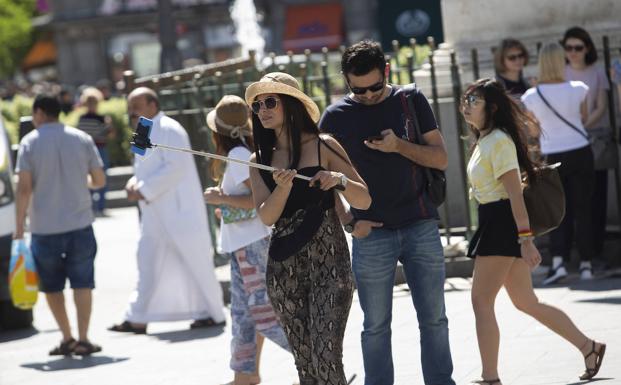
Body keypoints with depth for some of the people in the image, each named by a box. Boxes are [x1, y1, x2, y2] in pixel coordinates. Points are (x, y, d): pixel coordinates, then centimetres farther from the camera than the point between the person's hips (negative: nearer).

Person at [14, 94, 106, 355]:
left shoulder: (30, 143, -5)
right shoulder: (81, 139, 2)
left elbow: (24, 188, -11)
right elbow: (99, 180, 5)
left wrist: (19, 226, -6)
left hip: (44, 228, -1)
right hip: (80, 225, 1)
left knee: (52, 285, 13)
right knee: (82, 283, 5)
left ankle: (67, 338, 14)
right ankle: (83, 339, -1)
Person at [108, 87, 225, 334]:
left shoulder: (168, 130, -14)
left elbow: (176, 167, -23)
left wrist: (144, 190, -22)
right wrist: (134, 183, 2)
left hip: (178, 212, -10)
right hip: (155, 216, 10)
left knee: (195, 263, -1)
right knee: (148, 265, 7)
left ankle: (214, 315, 8)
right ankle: (137, 320, 8)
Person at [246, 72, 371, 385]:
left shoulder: (323, 147, 1)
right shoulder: (260, 160, 11)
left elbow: (364, 201, 1)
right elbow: (266, 217, -2)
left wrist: (340, 180, -18)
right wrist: (283, 187, -20)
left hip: (328, 259, -4)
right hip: (284, 265, 4)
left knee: (326, 358, -14)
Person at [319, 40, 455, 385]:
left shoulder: (411, 101, 5)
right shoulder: (335, 117, 2)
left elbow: (440, 158, 2)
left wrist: (399, 146, -15)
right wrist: (349, 222, -9)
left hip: (421, 227, 1)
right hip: (371, 234, -1)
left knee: (434, 318, 4)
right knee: (376, 326, 3)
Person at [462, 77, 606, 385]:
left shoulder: (499, 141, -14)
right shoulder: (484, 140, 16)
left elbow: (515, 192, -20)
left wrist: (525, 239, -25)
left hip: (503, 225, -10)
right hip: (494, 224, 10)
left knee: (481, 300, -8)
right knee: (526, 303, 13)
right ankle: (588, 347, 20)